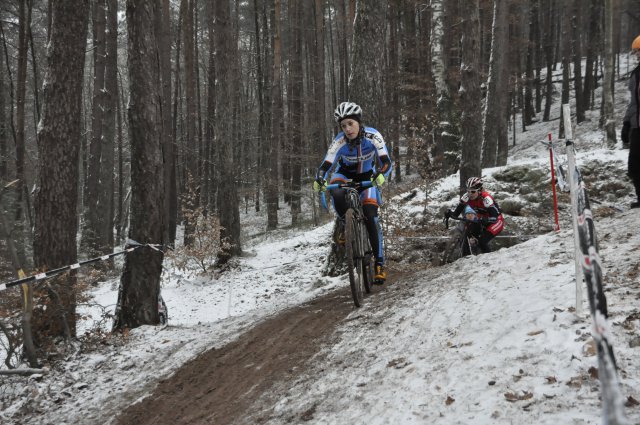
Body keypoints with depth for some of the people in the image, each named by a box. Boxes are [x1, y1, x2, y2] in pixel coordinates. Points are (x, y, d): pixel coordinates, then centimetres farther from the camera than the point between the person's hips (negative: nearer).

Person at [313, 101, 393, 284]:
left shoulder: (372, 136, -28)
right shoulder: (340, 141, -27)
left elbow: (386, 162, -35)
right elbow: (326, 165, -33)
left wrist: (380, 175, -57)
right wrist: (319, 180, -54)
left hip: (367, 176, 0)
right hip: (345, 173, 1)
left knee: (370, 217, -18)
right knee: (337, 193, -36)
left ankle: (379, 263, -9)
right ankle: (346, 226, -9)